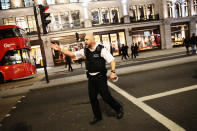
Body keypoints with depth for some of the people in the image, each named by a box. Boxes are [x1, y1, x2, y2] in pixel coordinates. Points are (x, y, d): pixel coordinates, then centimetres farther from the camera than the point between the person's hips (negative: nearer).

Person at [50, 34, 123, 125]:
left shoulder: (101, 50, -12)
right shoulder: (85, 51, 4)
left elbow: (112, 60, -15)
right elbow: (72, 54, 8)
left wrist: (113, 72, -29)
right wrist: (59, 49, 2)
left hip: (100, 77, -6)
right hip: (91, 78, 6)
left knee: (106, 96, -3)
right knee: (92, 98, 11)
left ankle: (119, 108, 25)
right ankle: (97, 116, 32)